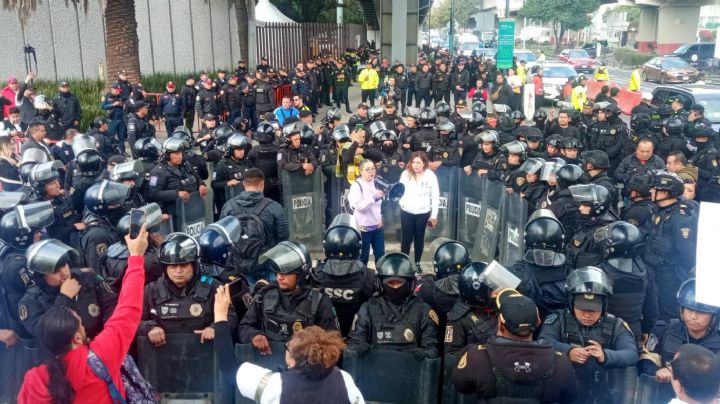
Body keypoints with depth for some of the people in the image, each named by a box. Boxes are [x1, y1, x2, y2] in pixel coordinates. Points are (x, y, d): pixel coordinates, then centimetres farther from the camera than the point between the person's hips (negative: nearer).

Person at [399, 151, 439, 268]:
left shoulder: (430, 176, -8)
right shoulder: (406, 173, -5)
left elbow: (435, 196, -4)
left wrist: (434, 215, -5)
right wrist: (401, 201, -22)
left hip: (423, 213, 0)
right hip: (406, 212, 0)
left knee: (419, 239, 14)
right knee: (406, 239, 5)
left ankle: (417, 263, 28)